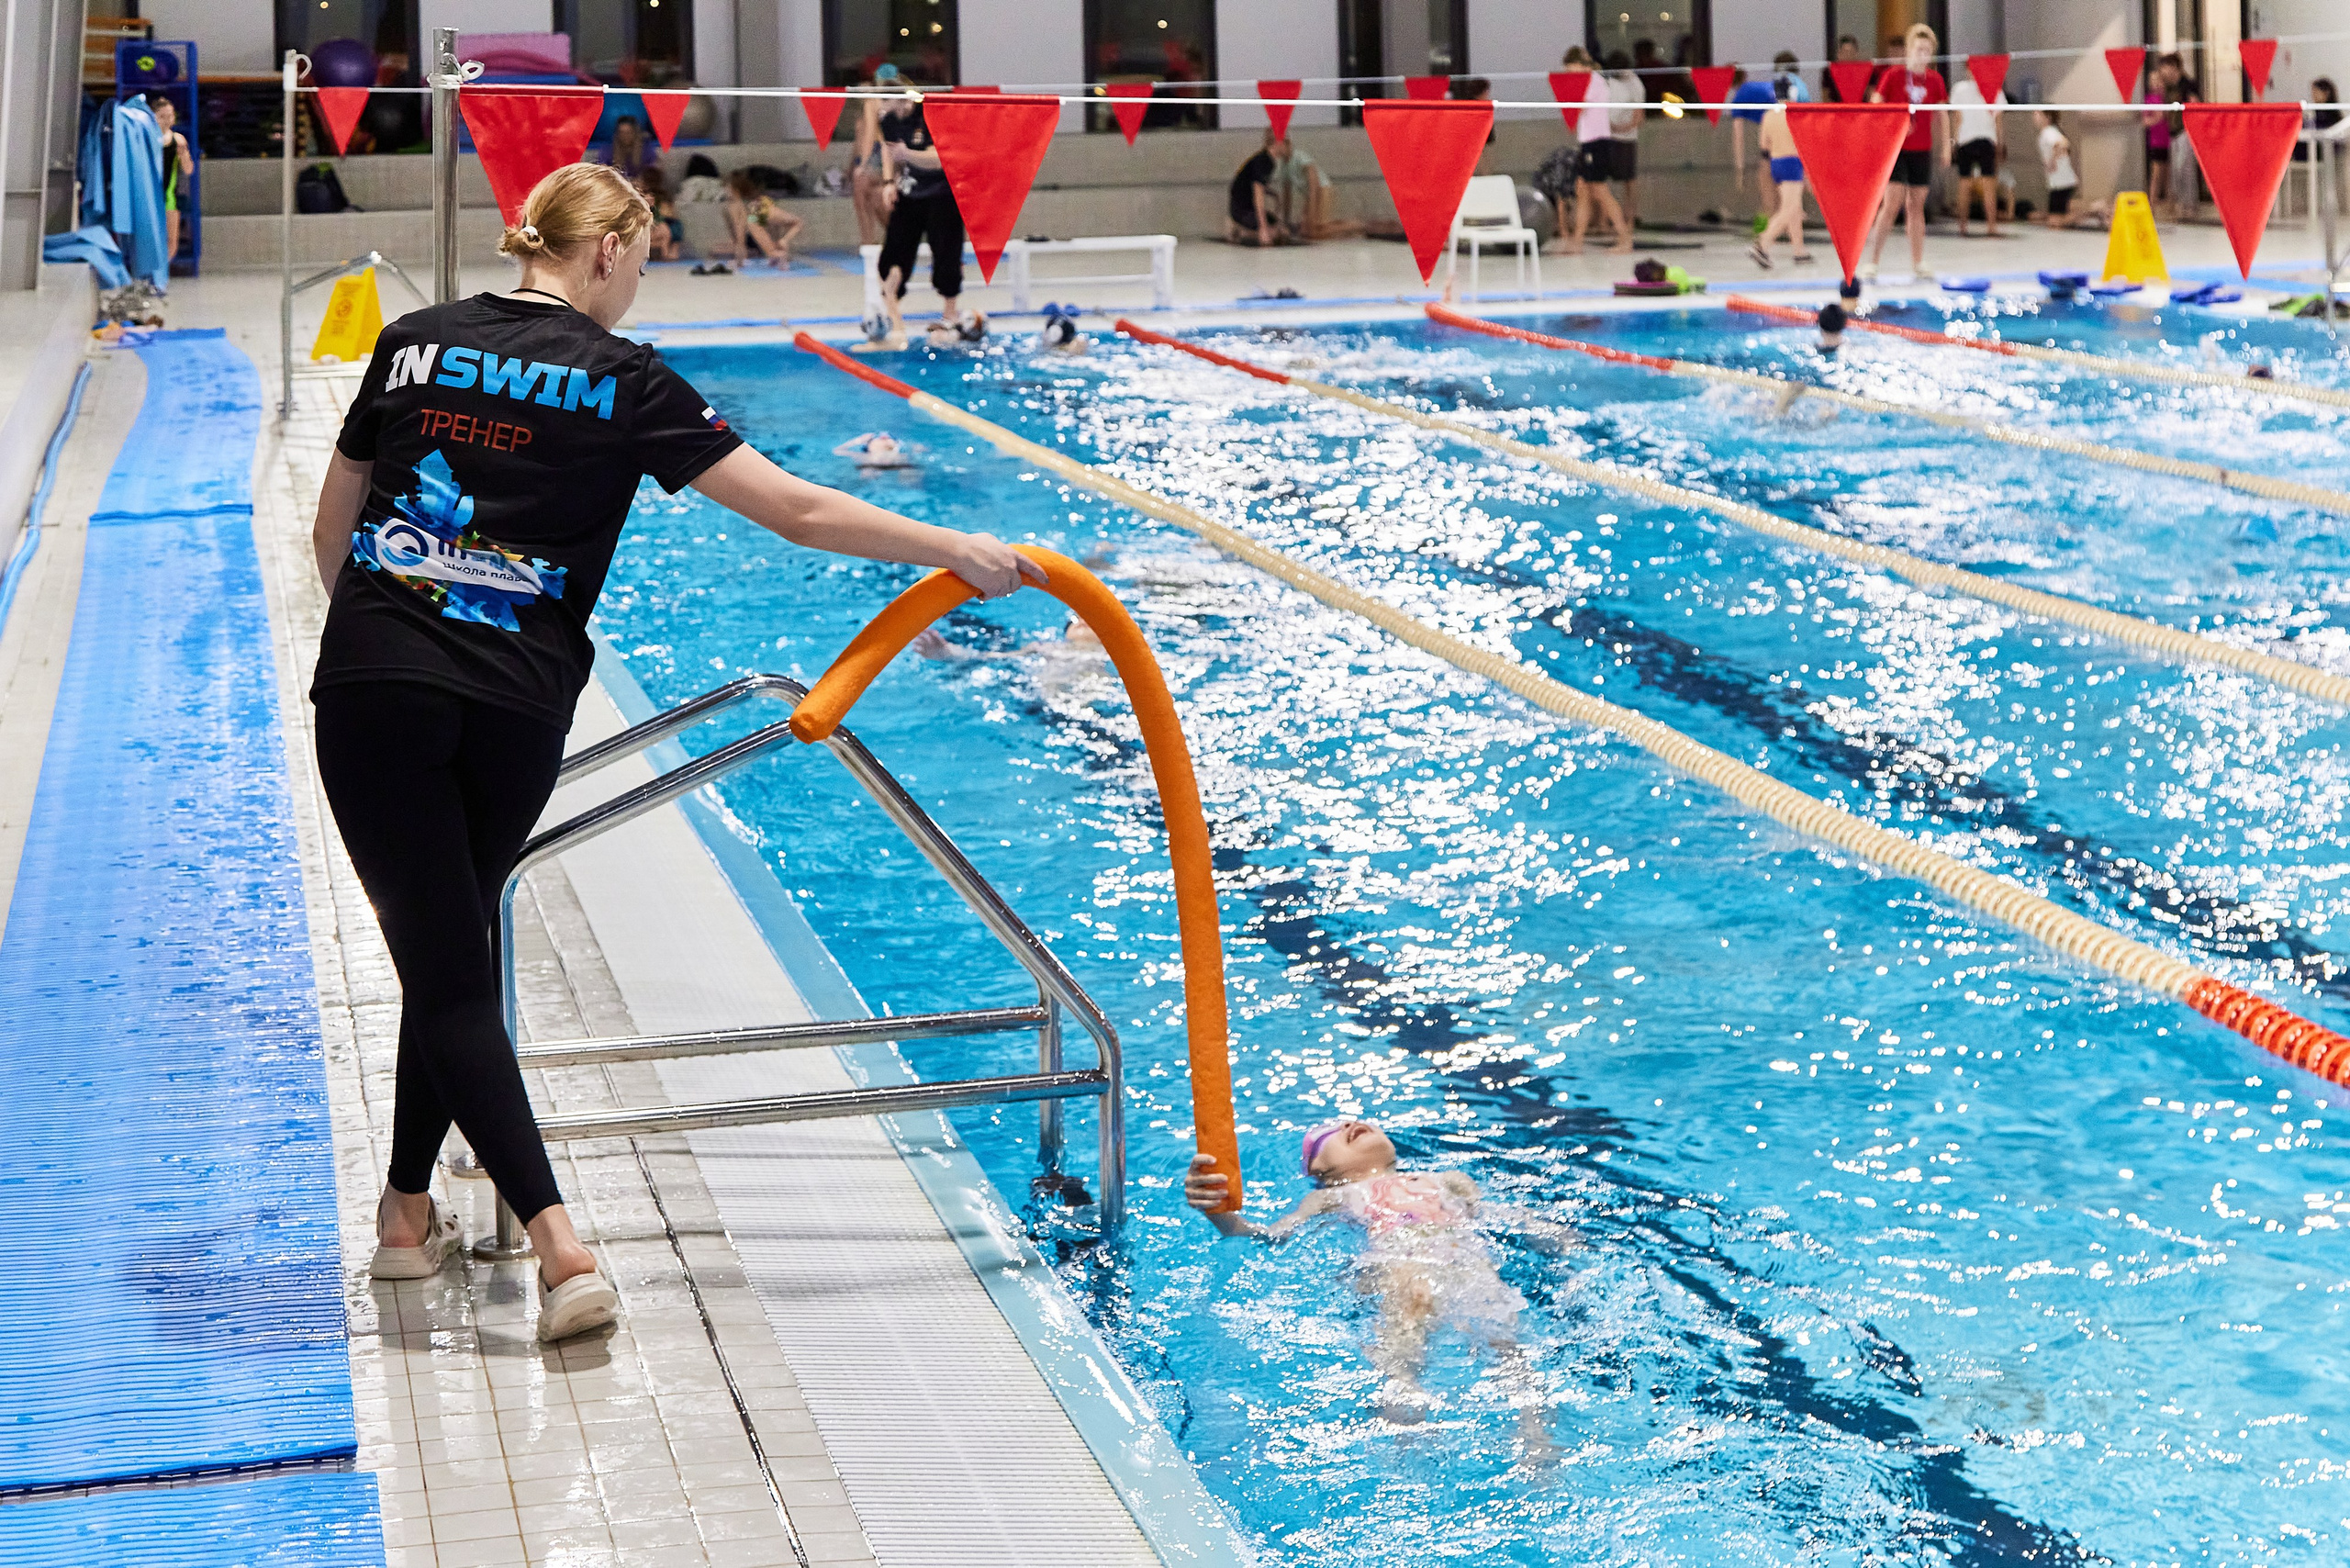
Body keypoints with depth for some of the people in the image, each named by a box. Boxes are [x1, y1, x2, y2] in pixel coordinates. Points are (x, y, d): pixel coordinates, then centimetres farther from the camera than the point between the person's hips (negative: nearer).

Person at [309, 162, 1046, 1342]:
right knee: (457, 945, 21)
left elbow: (331, 530, 17)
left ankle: (559, 1246, -11)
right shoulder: (621, 381, 0)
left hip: (372, 684, 1)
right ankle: (410, 1211, 29)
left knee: (441, 965, 1)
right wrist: (958, 552, 4)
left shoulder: (416, 342, 9)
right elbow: (796, 510, -4)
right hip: (515, 703, -1)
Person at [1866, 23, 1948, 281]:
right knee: (1892, 202, -12)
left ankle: (1917, 264, 10)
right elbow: (1874, 108, -6)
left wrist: (1945, 145, 8)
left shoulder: (1935, 80, 5)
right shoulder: (1893, 76, -6)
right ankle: (1874, 258, -2)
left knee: (1916, 206, 7)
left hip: (1922, 151, 4)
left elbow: (1940, 115, 13)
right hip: (1895, 149, -4)